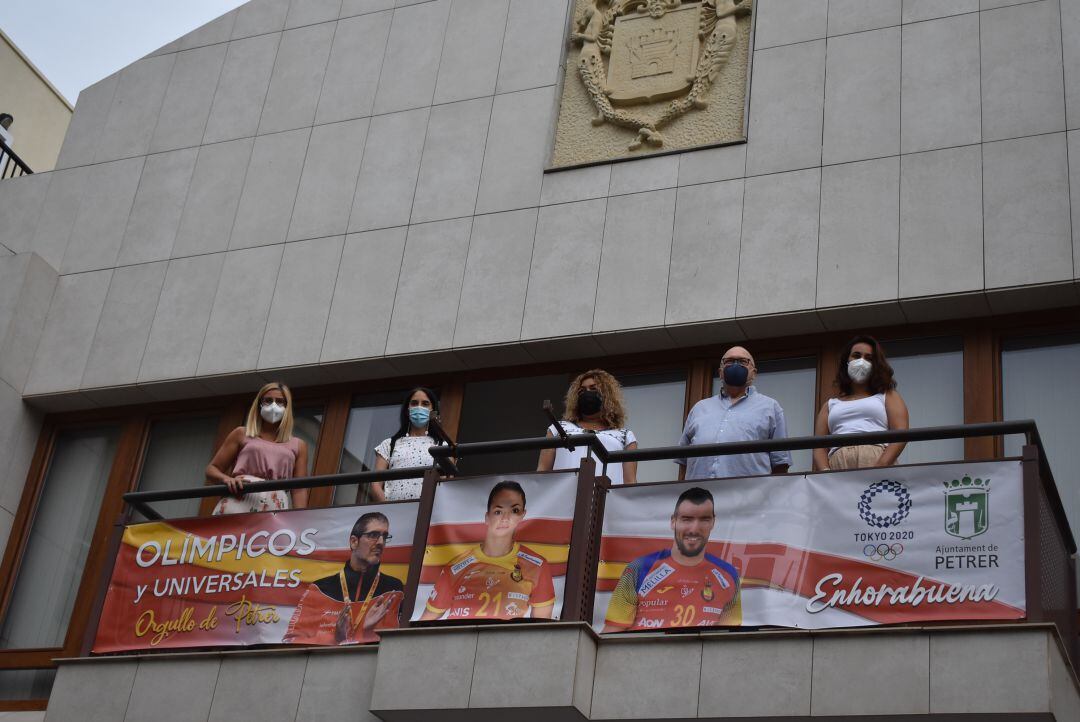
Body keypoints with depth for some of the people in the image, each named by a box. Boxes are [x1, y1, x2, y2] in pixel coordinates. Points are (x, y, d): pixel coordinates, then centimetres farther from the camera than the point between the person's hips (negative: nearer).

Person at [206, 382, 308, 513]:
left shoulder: (298, 446, 20)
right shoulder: (241, 435, 19)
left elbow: (299, 489, 12)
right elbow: (212, 469, 17)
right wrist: (227, 479, -7)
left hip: (274, 510, 1)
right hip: (238, 504, 0)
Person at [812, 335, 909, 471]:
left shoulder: (888, 396, 21)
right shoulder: (830, 405, 27)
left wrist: (880, 467, -11)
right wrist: (825, 473, -7)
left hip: (877, 460, -1)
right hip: (837, 467, 2)